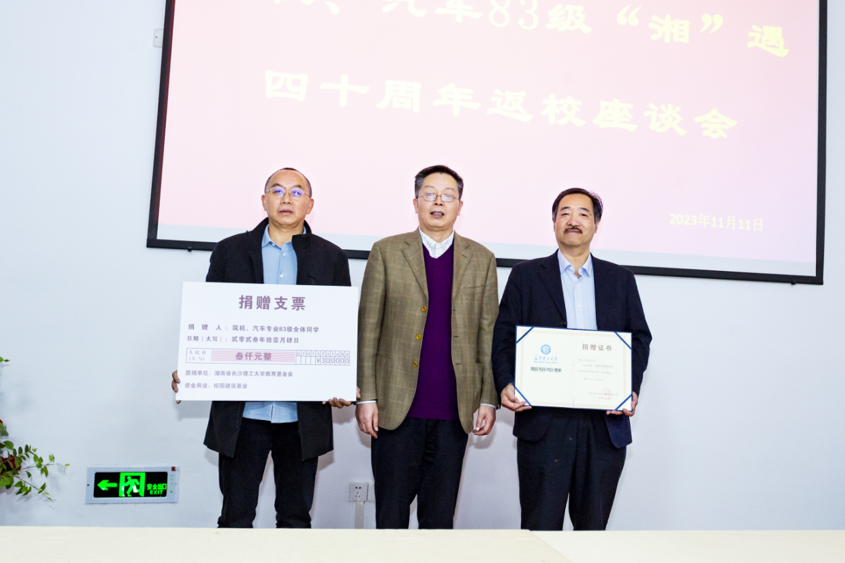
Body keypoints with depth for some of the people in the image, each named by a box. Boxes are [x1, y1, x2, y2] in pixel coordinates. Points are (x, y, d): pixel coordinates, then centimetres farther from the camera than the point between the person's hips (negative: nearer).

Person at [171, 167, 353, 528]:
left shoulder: (331, 258, 7)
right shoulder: (230, 251, 8)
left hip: (303, 414, 0)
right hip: (241, 411, 0)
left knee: (295, 517, 12)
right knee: (235, 517, 9)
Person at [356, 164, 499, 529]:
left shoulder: (482, 260, 9)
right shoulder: (386, 252, 3)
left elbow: (489, 333, 7)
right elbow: (367, 330, 1)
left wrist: (489, 399, 1)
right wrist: (366, 396, -4)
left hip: (454, 411, 1)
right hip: (396, 406, -1)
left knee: (440, 516, 11)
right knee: (391, 513, 8)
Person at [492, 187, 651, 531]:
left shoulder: (621, 280, 14)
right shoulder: (525, 276, 8)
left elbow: (640, 338, 11)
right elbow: (502, 338, 3)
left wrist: (632, 389, -5)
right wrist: (505, 385, -13)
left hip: (606, 425, 2)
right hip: (543, 423, -2)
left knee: (593, 526, 12)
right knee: (540, 527, 4)